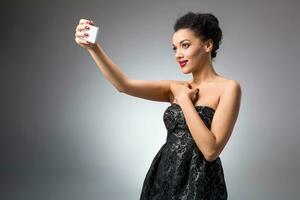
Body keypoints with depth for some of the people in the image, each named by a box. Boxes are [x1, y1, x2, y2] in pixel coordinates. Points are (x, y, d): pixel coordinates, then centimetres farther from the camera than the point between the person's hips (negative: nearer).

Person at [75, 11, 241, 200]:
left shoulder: (228, 88, -9)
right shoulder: (176, 88, 7)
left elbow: (211, 150, -19)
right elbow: (124, 85, -5)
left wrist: (185, 100, -12)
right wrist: (92, 47, -15)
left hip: (197, 184, -5)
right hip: (163, 178, 6)